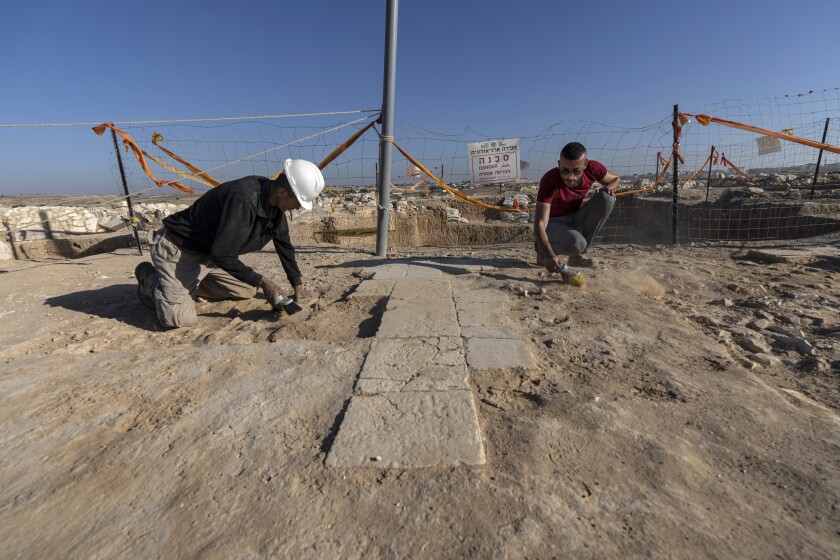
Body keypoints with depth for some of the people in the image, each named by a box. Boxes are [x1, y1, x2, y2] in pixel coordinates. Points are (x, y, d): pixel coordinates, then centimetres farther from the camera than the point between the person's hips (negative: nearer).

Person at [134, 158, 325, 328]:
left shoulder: (275, 201, -7)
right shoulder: (244, 199, -34)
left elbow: (284, 244, 6)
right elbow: (222, 255, -33)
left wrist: (297, 282, 8)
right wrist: (262, 281, -26)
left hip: (210, 253, 8)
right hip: (177, 249, -8)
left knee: (247, 290, 7)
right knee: (181, 319, -18)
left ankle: (192, 284, 19)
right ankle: (149, 277, 10)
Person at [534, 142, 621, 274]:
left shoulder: (592, 168, -16)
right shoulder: (549, 181, -30)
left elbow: (616, 179, 8)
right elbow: (539, 225, -38)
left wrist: (609, 187, -18)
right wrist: (550, 256, -52)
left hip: (575, 219, 6)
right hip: (553, 223, -6)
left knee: (607, 199, -19)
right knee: (576, 243, -35)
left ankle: (578, 254, -8)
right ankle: (543, 250, 0)